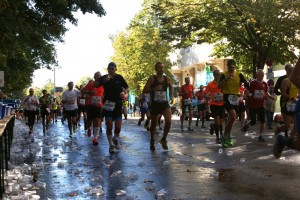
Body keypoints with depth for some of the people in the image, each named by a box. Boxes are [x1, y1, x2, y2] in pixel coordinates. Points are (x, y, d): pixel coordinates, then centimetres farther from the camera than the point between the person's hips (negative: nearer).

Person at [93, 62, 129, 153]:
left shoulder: (119, 77, 2)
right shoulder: (104, 77, 1)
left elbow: (126, 87, 11)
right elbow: (95, 85, -10)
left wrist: (125, 93, -10)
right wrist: (103, 81, -24)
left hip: (118, 104, 0)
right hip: (108, 104, 0)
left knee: (118, 127, -1)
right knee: (109, 126, -1)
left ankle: (115, 139, 29)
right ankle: (111, 145, 13)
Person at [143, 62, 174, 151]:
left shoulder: (167, 79, 4)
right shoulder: (152, 78, -7)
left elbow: (171, 87, 25)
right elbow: (144, 90, -12)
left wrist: (171, 96, 11)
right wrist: (154, 89, -26)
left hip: (165, 103, 2)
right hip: (155, 104, -2)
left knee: (168, 121, -18)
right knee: (154, 123, 10)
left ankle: (164, 139, 4)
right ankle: (152, 141, 32)